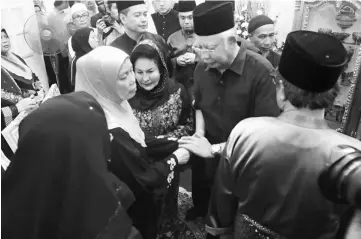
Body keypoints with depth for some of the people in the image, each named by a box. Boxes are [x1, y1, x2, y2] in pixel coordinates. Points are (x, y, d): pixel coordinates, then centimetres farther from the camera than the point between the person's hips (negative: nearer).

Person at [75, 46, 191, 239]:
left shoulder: (114, 105, -9)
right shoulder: (111, 133, -36)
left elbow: (141, 142, 2)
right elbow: (145, 179, -26)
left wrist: (178, 144, -5)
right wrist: (174, 159, -12)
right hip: (135, 206, -8)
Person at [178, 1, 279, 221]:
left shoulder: (260, 71, -25)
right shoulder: (202, 68, -4)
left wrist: (215, 149, -25)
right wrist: (199, 135, -5)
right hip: (206, 154, 5)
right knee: (201, 195, 25)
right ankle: (200, 212, 57)